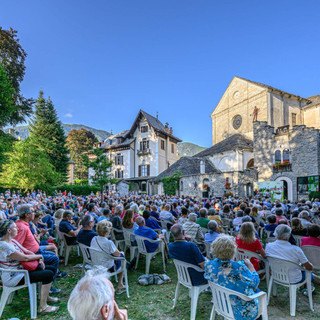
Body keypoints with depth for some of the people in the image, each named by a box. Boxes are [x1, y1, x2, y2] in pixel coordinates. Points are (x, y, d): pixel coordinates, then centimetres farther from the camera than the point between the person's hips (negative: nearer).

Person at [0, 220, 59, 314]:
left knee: (51, 268, 10)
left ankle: (45, 296, 25)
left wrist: (39, 260, -6)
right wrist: (40, 256, -10)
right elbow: (25, 257, -26)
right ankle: (43, 307, -11)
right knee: (48, 274, -20)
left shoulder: (12, 241, 6)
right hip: (13, 278, -10)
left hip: (21, 269, 10)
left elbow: (27, 251, 10)